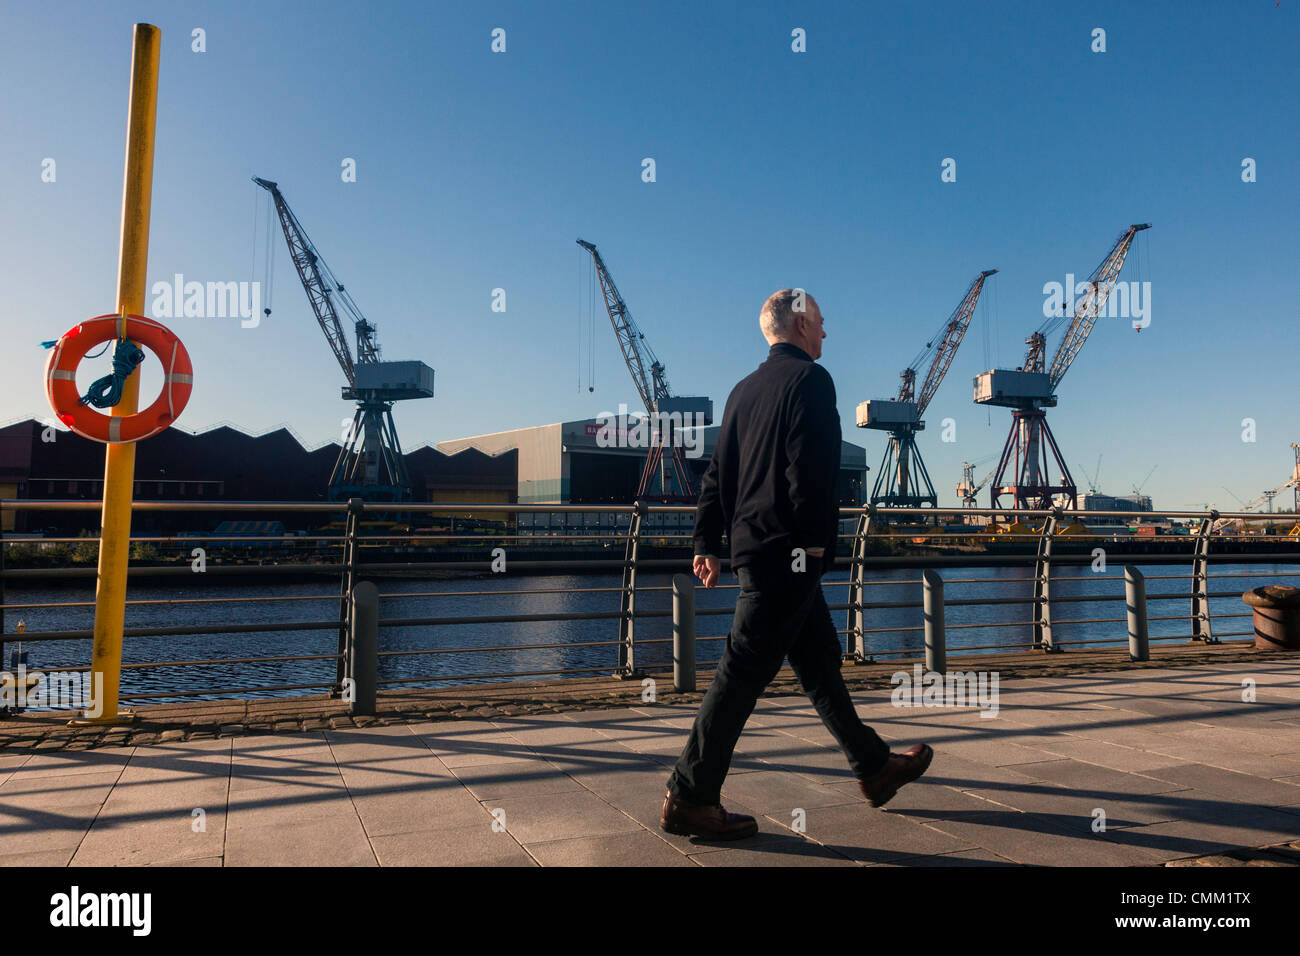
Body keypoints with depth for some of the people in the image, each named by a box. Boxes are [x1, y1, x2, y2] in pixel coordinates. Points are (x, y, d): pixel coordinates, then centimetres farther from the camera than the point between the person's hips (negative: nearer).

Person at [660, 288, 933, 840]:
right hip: (789, 551, -9)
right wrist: (814, 541, -13)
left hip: (751, 544, 9)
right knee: (745, 671, -6)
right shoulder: (810, 379, -7)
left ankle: (874, 768, 30)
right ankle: (689, 798, 1)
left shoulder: (745, 389, 17)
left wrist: (707, 543, 16)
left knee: (820, 659, 16)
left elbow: (717, 472, 15)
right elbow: (809, 469, -19)